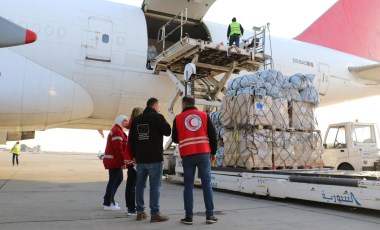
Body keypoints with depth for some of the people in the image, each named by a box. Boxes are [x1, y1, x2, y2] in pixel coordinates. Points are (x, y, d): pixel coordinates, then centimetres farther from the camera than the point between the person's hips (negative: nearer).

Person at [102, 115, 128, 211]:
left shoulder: (117, 130, 21)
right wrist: (122, 162, -20)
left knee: (119, 179, 17)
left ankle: (108, 200, 25)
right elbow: (118, 149, -22)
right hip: (114, 161, -11)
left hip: (114, 160, 11)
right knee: (113, 181, -4)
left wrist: (122, 161, 20)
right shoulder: (117, 131, -15)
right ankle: (108, 204, 4)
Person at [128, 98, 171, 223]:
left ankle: (140, 212, 16)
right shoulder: (157, 117, -7)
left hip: (140, 158, 6)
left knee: (140, 185, 11)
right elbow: (167, 132, -3)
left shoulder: (136, 119, 12)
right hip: (154, 158, -6)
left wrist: (134, 155, 17)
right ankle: (155, 213, -4)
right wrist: (164, 122, 13)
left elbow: (131, 139, 13)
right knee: (155, 186, -4)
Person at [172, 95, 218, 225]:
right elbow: (213, 134, 4)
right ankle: (210, 215, 6)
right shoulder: (204, 115, 8)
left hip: (187, 155, 0)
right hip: (203, 154, 1)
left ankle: (189, 217, 6)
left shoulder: (178, 118, 6)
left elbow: (175, 139, 10)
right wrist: (213, 152, 13)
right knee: (207, 184, 5)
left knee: (188, 185, 6)